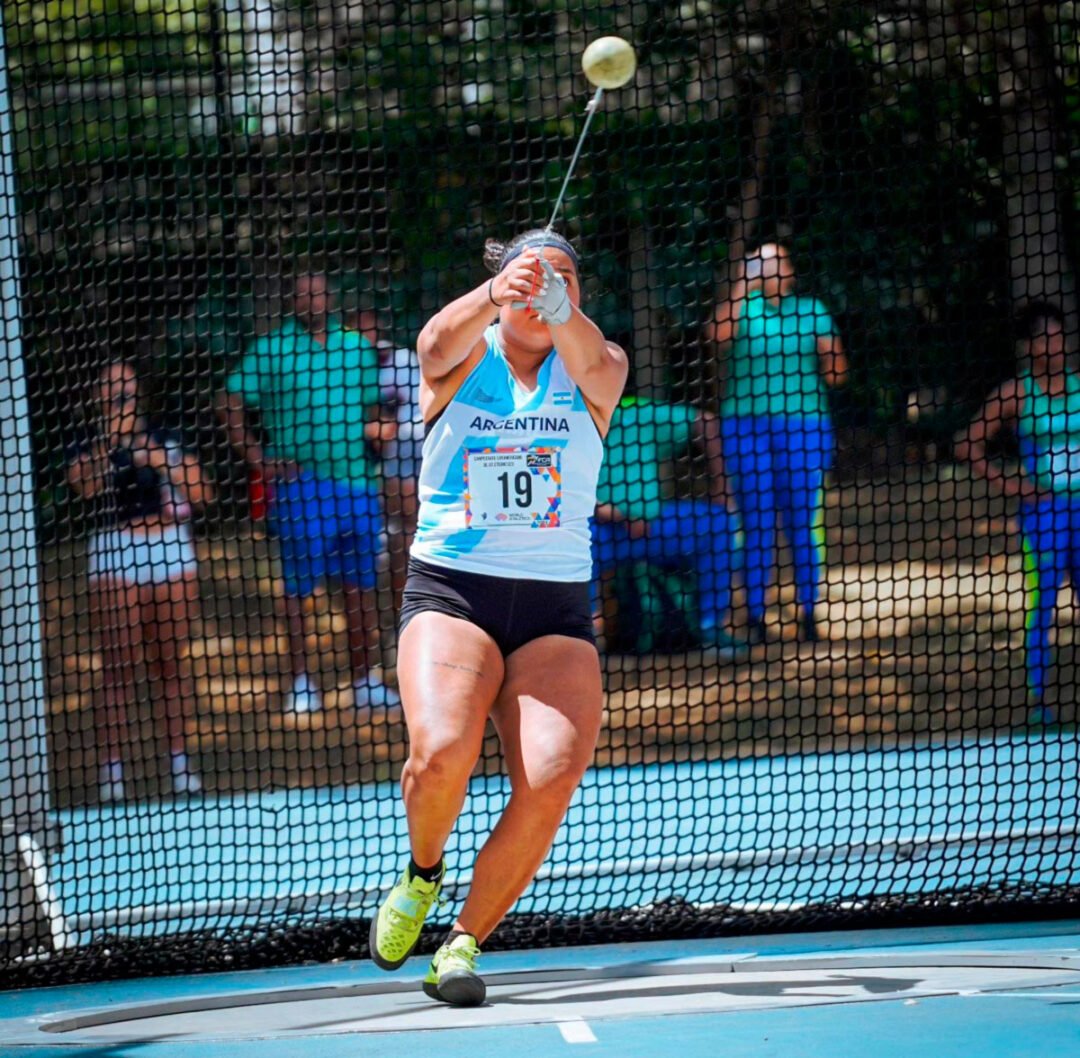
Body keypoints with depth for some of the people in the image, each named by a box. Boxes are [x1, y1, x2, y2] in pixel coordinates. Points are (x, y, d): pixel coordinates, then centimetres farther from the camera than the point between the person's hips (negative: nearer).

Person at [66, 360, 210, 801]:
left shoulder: (165, 440, 11)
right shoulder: (89, 444, 4)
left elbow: (201, 492, 5)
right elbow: (85, 484, -16)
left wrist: (164, 462, -7)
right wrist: (108, 439, -20)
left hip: (171, 549, 2)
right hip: (115, 552, -2)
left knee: (171, 660, 6)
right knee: (119, 664, -6)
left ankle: (179, 759, 12)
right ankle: (111, 766, -5)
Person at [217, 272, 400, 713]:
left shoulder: (357, 346, 11)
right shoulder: (271, 349, 0)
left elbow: (374, 404, 23)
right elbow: (230, 403, 1)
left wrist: (377, 431, 5)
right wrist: (257, 457, -5)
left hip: (357, 481, 4)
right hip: (301, 483, -4)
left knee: (361, 586, 7)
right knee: (298, 586, -1)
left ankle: (364, 682, 15)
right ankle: (301, 683, 7)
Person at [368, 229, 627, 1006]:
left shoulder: (594, 373, 6)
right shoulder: (462, 360, 3)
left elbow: (595, 362, -19)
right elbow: (442, 344, -22)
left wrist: (558, 304, -42)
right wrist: (496, 296, -45)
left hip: (556, 612, 2)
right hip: (450, 591, -2)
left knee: (552, 779, -20)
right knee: (442, 751, -27)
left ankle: (465, 940, -1)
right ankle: (422, 876, 6)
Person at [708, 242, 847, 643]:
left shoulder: (810, 310, 10)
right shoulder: (741, 307, 5)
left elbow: (837, 370, 7)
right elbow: (720, 335, -17)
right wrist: (742, 287, -15)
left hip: (802, 426, 1)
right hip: (746, 427, -1)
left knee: (803, 524, 2)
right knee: (757, 526, 0)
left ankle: (809, 614, 6)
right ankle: (755, 617, 3)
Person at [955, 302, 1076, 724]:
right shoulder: (1015, 394, -3)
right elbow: (968, 444, -3)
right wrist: (1002, 481, -9)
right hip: (1041, 509, -3)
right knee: (1041, 600, -3)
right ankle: (1037, 697, 3)